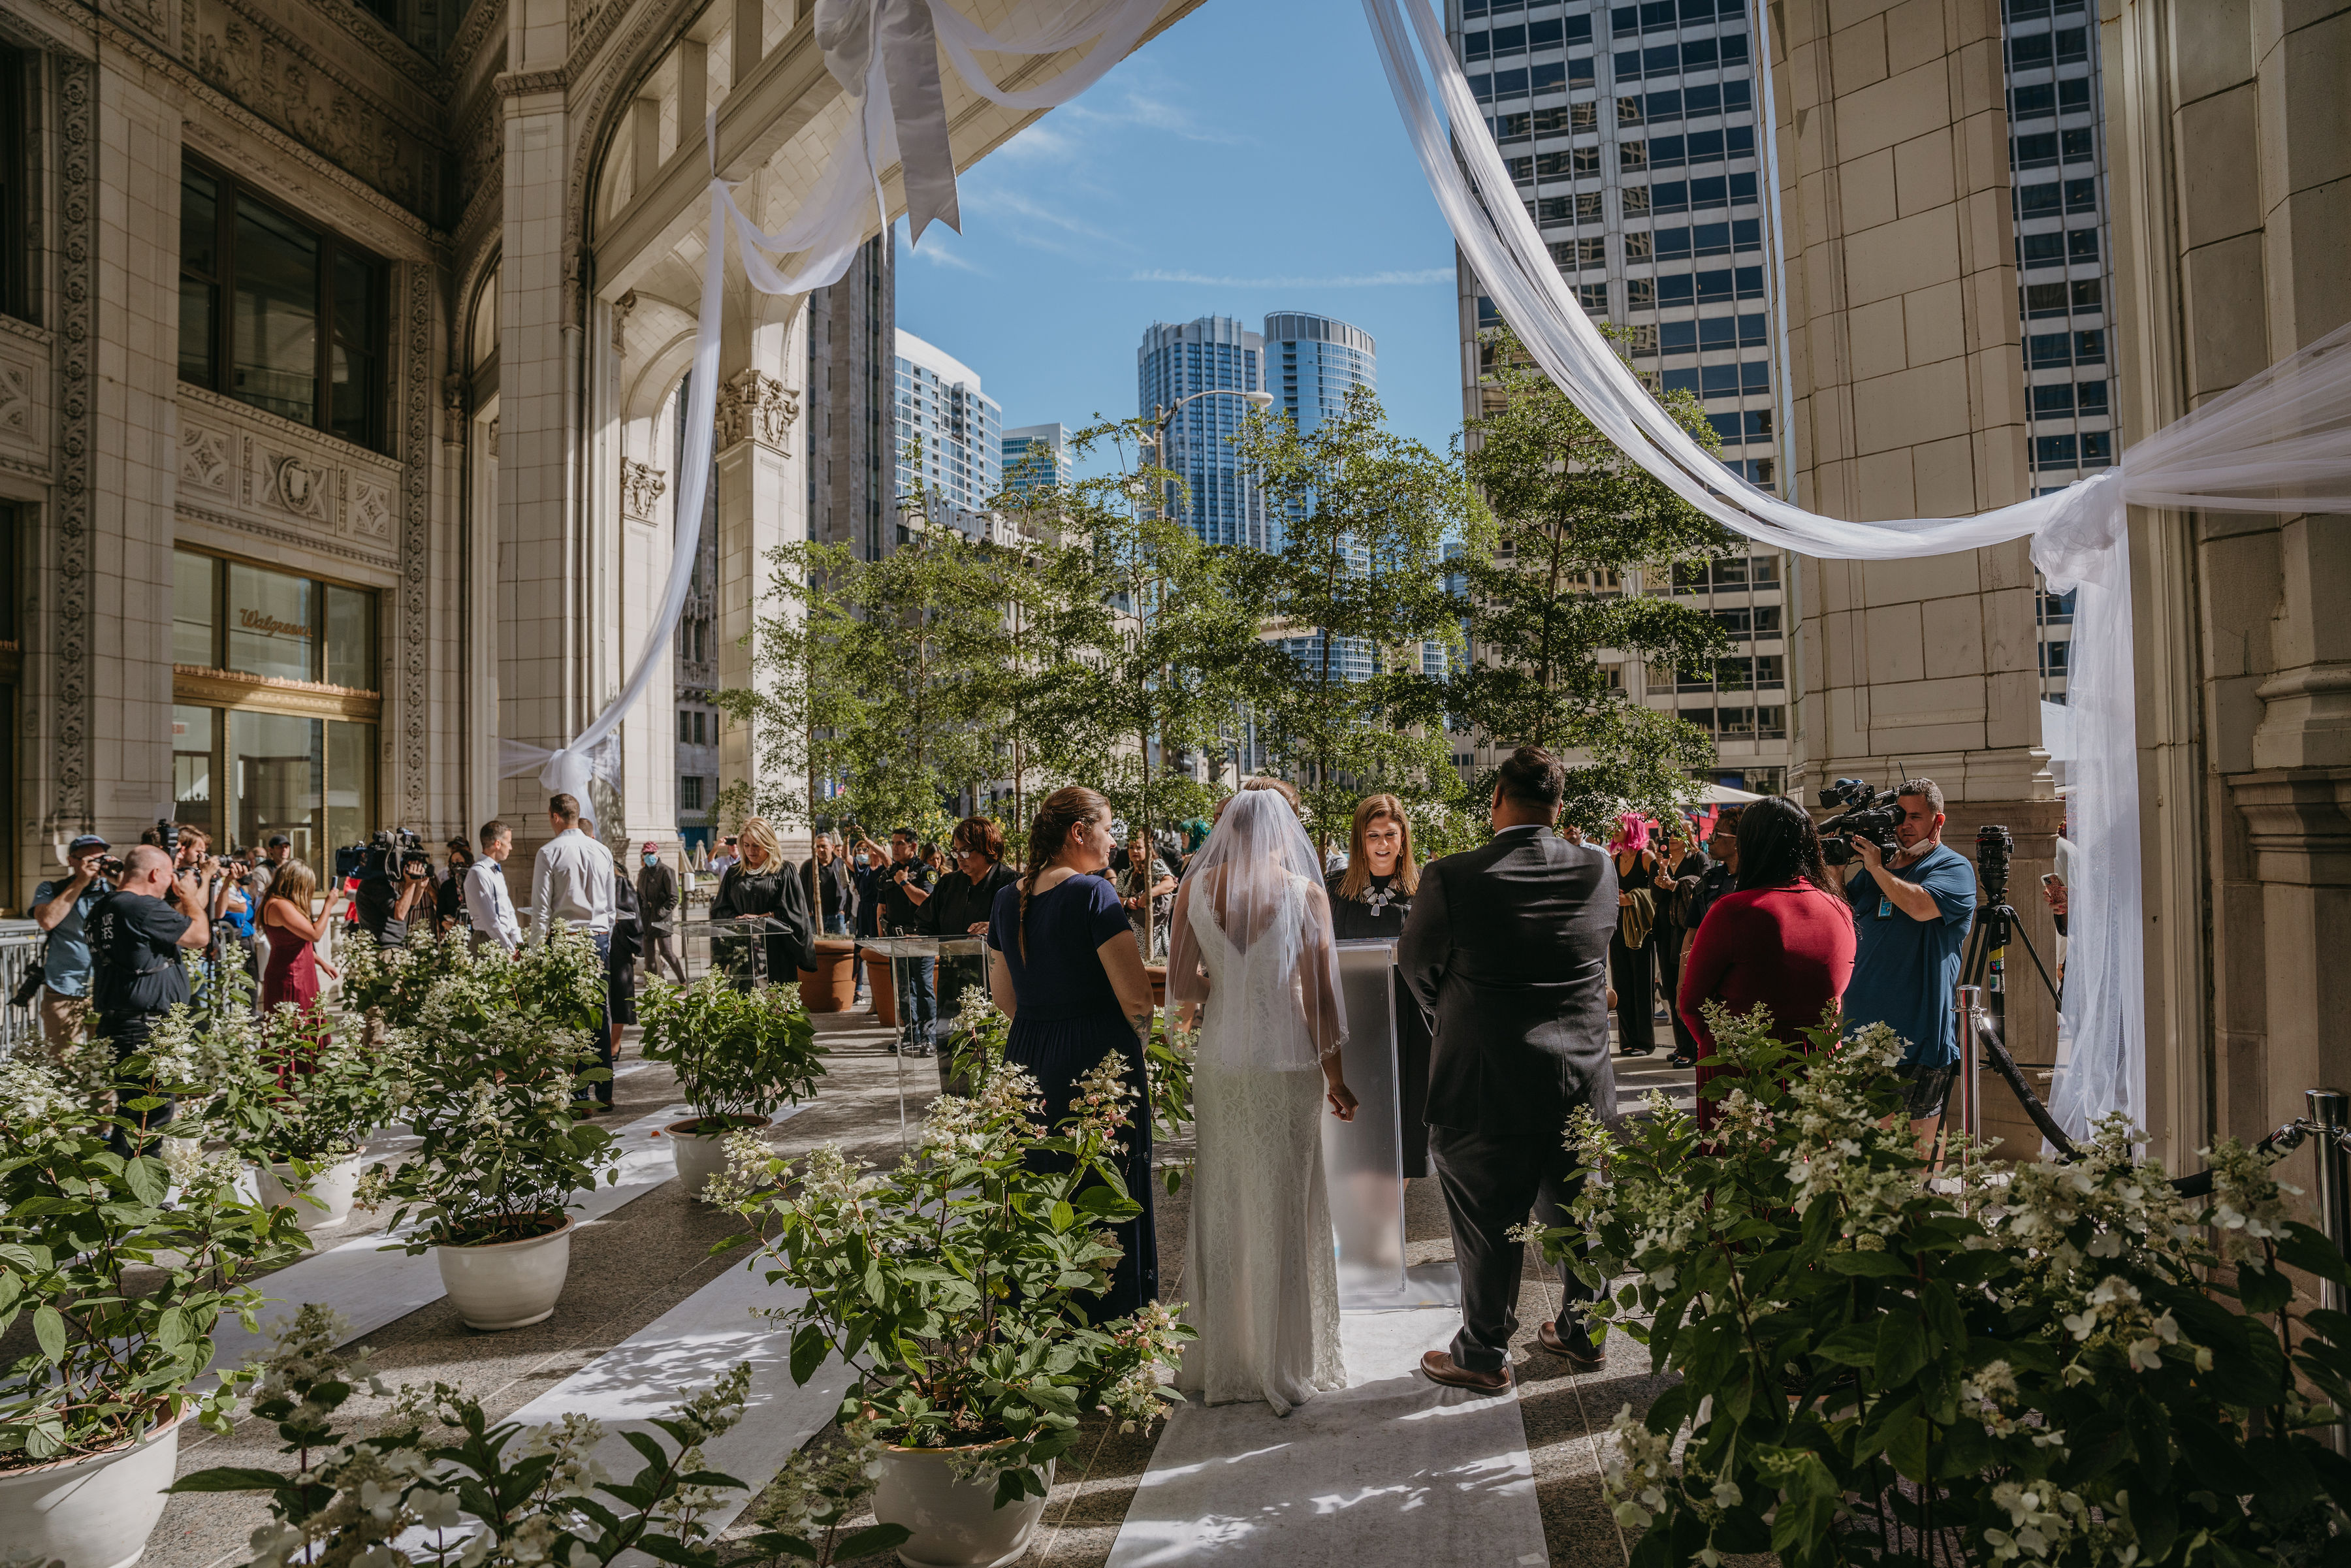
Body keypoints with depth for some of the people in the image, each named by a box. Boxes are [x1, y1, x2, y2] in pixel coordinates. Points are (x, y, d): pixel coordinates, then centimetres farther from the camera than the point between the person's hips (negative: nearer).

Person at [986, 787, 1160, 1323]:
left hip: (1026, 1058, 7)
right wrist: (1132, 1040, 1)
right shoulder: (1092, 893, -15)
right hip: (1096, 1059, -7)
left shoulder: (1008, 899, 6)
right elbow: (1137, 999, -18)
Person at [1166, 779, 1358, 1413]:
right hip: (1286, 1065, -2)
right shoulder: (1305, 893, -10)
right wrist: (1336, 1077, 2)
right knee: (1285, 1211, 10)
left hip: (1217, 1064, 3)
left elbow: (1180, 986, -2)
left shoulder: (1195, 889, -4)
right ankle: (1287, 1365, 22)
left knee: (1220, 1209, 14)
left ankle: (1218, 1360, 27)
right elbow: (1319, 998, -8)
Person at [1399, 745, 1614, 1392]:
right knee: (1574, 1215, 22)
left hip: (1486, 1082, -4)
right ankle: (1580, 1333, 40)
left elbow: (1416, 963, -3)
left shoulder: (1452, 877, -18)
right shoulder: (1599, 869, -6)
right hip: (1584, 1080, 5)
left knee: (1488, 1224, 11)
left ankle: (1484, 1355, 26)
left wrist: (1446, 1016, 18)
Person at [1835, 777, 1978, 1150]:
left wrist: (1876, 867, -13)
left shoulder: (1954, 867, -4)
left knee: (1918, 1142, 2)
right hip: (1864, 1028, 6)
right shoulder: (1877, 864, 14)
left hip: (1918, 1033, -6)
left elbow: (1920, 906, -23)